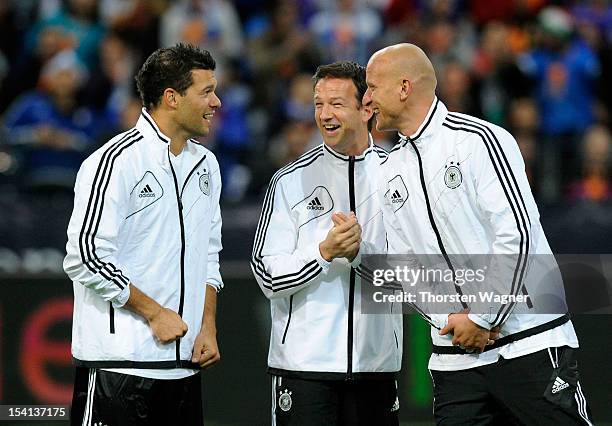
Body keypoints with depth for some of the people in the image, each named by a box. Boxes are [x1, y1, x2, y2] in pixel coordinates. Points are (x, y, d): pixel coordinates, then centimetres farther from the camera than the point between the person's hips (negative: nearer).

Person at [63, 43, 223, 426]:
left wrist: (208, 326, 10)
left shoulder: (205, 164, 15)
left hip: (184, 362, 7)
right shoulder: (115, 161, -11)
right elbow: (85, 258, -16)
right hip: (118, 362, -7)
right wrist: (155, 313, -11)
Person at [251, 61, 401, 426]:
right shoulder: (291, 181, 3)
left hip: (376, 362, 1)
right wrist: (325, 251, -18)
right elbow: (269, 276, -3)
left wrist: (360, 251, -17)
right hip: (303, 364, -1)